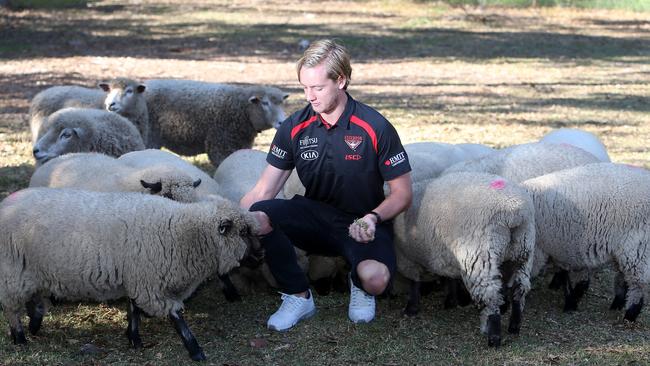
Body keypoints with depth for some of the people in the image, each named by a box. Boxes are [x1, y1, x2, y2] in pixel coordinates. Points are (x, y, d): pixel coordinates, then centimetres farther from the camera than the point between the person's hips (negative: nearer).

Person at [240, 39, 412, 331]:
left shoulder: (375, 128, -13)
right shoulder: (295, 128, -4)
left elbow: (402, 194, -7)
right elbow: (263, 191, -4)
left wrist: (373, 218, -26)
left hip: (362, 226, -3)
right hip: (316, 217, 3)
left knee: (375, 278, -35)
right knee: (258, 216, -26)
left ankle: (359, 284, 6)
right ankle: (298, 296, -6)